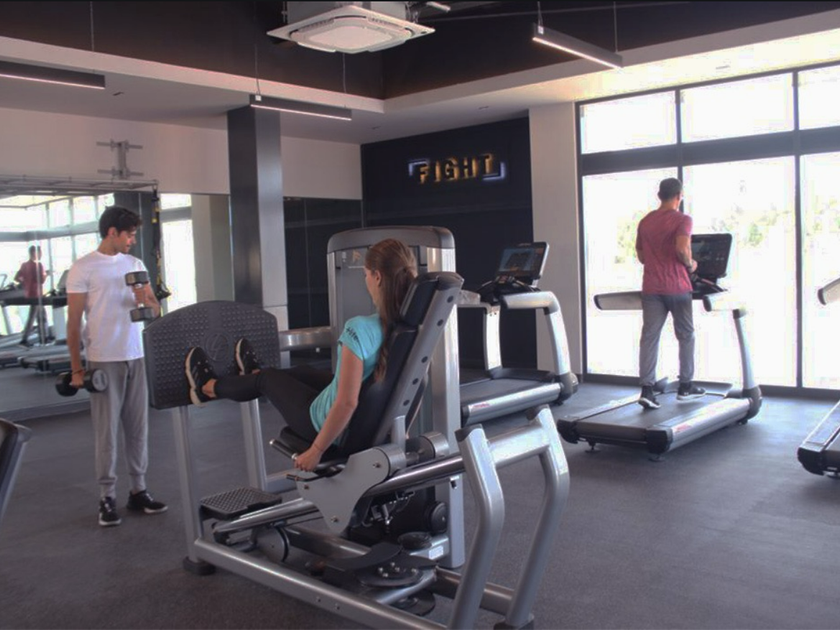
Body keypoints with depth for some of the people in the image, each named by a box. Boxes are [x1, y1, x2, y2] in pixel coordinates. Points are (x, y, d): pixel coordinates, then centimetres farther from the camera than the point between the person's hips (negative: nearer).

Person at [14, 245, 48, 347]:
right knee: (32, 317, -5)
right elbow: (41, 280, -20)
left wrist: (26, 282, 15)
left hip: (28, 294, 8)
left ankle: (44, 337, 21)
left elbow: (16, 278, 9)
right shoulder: (38, 265, -15)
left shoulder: (24, 265, 9)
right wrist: (45, 274, -1)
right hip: (35, 294, -8)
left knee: (42, 315, 17)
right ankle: (24, 340, -5)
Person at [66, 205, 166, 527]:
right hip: (103, 361, -5)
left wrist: (144, 299, -15)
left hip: (136, 357, 5)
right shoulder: (83, 268, -5)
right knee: (107, 431, 1)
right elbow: (73, 322, -5)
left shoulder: (136, 264, 9)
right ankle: (107, 497, 11)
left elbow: (155, 310, 9)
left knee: (138, 427, 9)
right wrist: (76, 368, -7)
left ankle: (138, 490, 19)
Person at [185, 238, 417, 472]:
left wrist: (315, 451, -20)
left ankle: (208, 387, 53)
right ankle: (253, 374, 68)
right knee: (301, 372, 32)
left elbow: (346, 403, -33)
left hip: (341, 430, -6)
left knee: (268, 378, 22)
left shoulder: (360, 329, -33)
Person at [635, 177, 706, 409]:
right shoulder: (682, 220, -6)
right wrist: (690, 265, -3)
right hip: (677, 286, -4)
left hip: (651, 288, 4)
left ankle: (647, 389, -10)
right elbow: (682, 249, -21)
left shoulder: (645, 221, 12)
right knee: (686, 336, 12)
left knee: (649, 336, -2)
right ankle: (685, 386, 20)